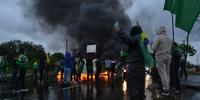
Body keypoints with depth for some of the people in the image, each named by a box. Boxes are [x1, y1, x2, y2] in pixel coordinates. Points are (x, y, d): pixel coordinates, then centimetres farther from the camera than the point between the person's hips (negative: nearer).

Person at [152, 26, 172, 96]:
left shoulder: (158, 38, -9)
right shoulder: (169, 39, 14)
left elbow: (153, 48, -11)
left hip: (160, 57, -7)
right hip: (168, 57, 7)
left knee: (162, 74, -6)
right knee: (167, 73, 10)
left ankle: (165, 90, -6)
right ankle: (167, 89, 14)